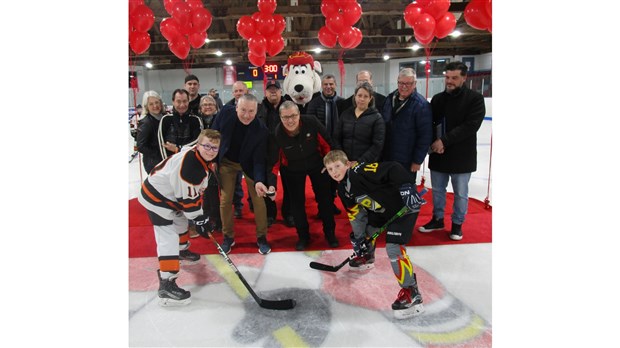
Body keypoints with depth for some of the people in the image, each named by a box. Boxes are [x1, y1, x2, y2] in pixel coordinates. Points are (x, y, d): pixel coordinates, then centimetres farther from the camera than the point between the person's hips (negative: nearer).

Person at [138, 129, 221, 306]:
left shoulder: (204, 159, -1)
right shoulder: (189, 164, -31)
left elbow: (197, 189, 12)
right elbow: (187, 197, -27)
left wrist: (201, 215, 14)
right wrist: (200, 218, -18)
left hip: (170, 194, 10)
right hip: (156, 197, -10)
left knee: (181, 221, 28)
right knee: (168, 237, -16)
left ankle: (182, 250, 55)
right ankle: (166, 284, -18)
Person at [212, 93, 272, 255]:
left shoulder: (261, 130, -29)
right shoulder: (225, 113, -23)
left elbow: (259, 160, -26)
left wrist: (259, 180, -42)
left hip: (249, 164, -1)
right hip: (227, 162, 2)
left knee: (258, 199, -3)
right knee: (225, 200, 3)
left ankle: (261, 238, 15)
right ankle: (228, 237, 21)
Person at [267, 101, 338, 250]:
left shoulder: (311, 122, -30)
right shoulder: (277, 135, -29)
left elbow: (326, 141, -12)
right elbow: (274, 162, -22)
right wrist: (272, 185, -30)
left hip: (317, 165, 1)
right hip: (293, 170, 0)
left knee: (325, 198, 8)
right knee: (297, 202, 4)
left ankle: (330, 233, 26)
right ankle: (303, 236, 23)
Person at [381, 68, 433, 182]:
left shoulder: (421, 104, -14)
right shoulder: (390, 98, 4)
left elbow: (425, 136, -15)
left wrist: (418, 160, -13)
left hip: (406, 162, -6)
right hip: (386, 157, 6)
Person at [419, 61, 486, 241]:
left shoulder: (475, 98, -8)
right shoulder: (437, 99, 5)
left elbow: (471, 126, -18)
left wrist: (444, 141, -22)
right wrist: (433, 142, -15)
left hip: (462, 157, -4)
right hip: (438, 155, 4)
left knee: (460, 194, 9)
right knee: (437, 190, 16)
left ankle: (457, 224, 27)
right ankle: (437, 219, 33)